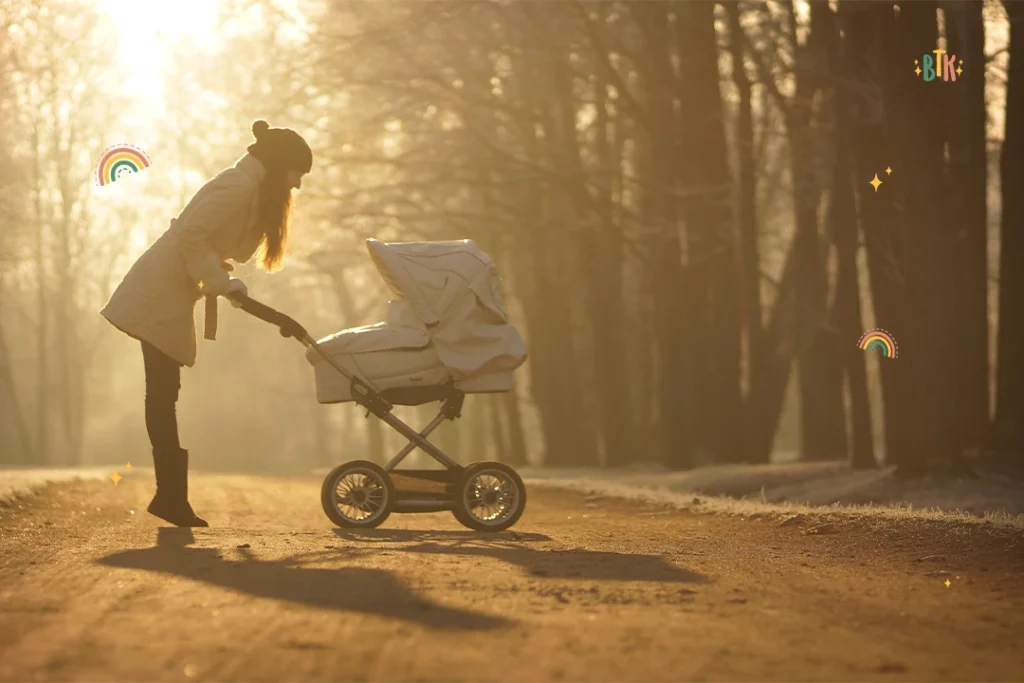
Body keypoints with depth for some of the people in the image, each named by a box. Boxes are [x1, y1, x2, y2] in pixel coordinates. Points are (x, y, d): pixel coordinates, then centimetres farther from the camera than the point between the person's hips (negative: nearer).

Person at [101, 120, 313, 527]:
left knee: (164, 396, 7)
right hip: (161, 297, -10)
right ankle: (171, 497, -8)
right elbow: (191, 234, -23)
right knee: (163, 396, -8)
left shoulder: (254, 191, 16)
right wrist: (219, 283, -19)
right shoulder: (239, 184, -15)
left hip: (168, 297, 10)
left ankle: (171, 497, 8)